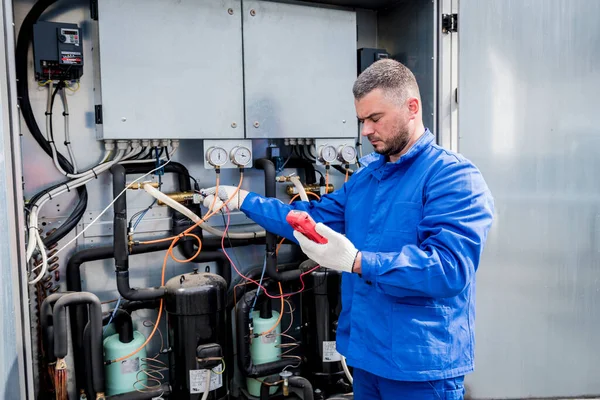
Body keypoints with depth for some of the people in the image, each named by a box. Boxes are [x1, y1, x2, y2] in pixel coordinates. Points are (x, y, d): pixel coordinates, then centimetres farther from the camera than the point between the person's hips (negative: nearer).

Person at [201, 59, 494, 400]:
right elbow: (313, 219, 12)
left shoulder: (453, 176, -17)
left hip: (421, 365, -7)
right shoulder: (367, 174, 10)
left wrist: (356, 261, -35)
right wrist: (242, 200, 7)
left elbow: (450, 268, -28)